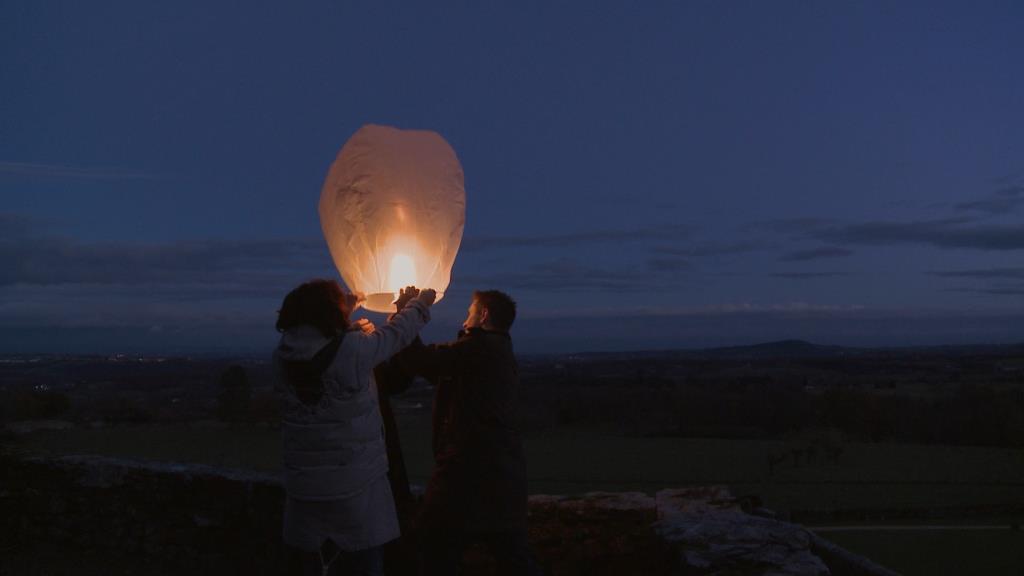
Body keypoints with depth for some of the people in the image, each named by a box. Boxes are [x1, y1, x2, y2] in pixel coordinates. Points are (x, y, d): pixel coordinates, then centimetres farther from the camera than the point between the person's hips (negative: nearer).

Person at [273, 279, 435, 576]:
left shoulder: (284, 355, -2)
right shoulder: (353, 348, -16)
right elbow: (397, 332, 1)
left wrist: (346, 308, 34)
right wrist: (421, 303, 20)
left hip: (303, 487, 5)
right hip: (356, 487, -4)